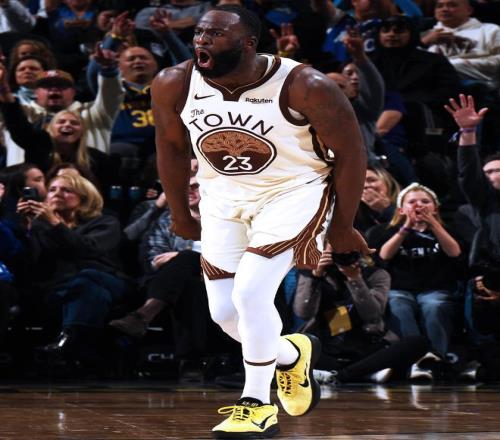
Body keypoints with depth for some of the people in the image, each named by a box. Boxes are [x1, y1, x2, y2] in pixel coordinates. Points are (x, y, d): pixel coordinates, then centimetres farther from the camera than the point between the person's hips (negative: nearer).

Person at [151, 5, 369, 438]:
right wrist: (180, 214, 12)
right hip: (224, 200, 5)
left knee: (250, 293, -20)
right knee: (225, 312, 5)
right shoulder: (174, 85, -16)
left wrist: (342, 227, -7)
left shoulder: (305, 87, -26)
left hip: (294, 192, -5)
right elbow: (171, 144, 5)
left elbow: (351, 152, -14)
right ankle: (290, 355, 36)